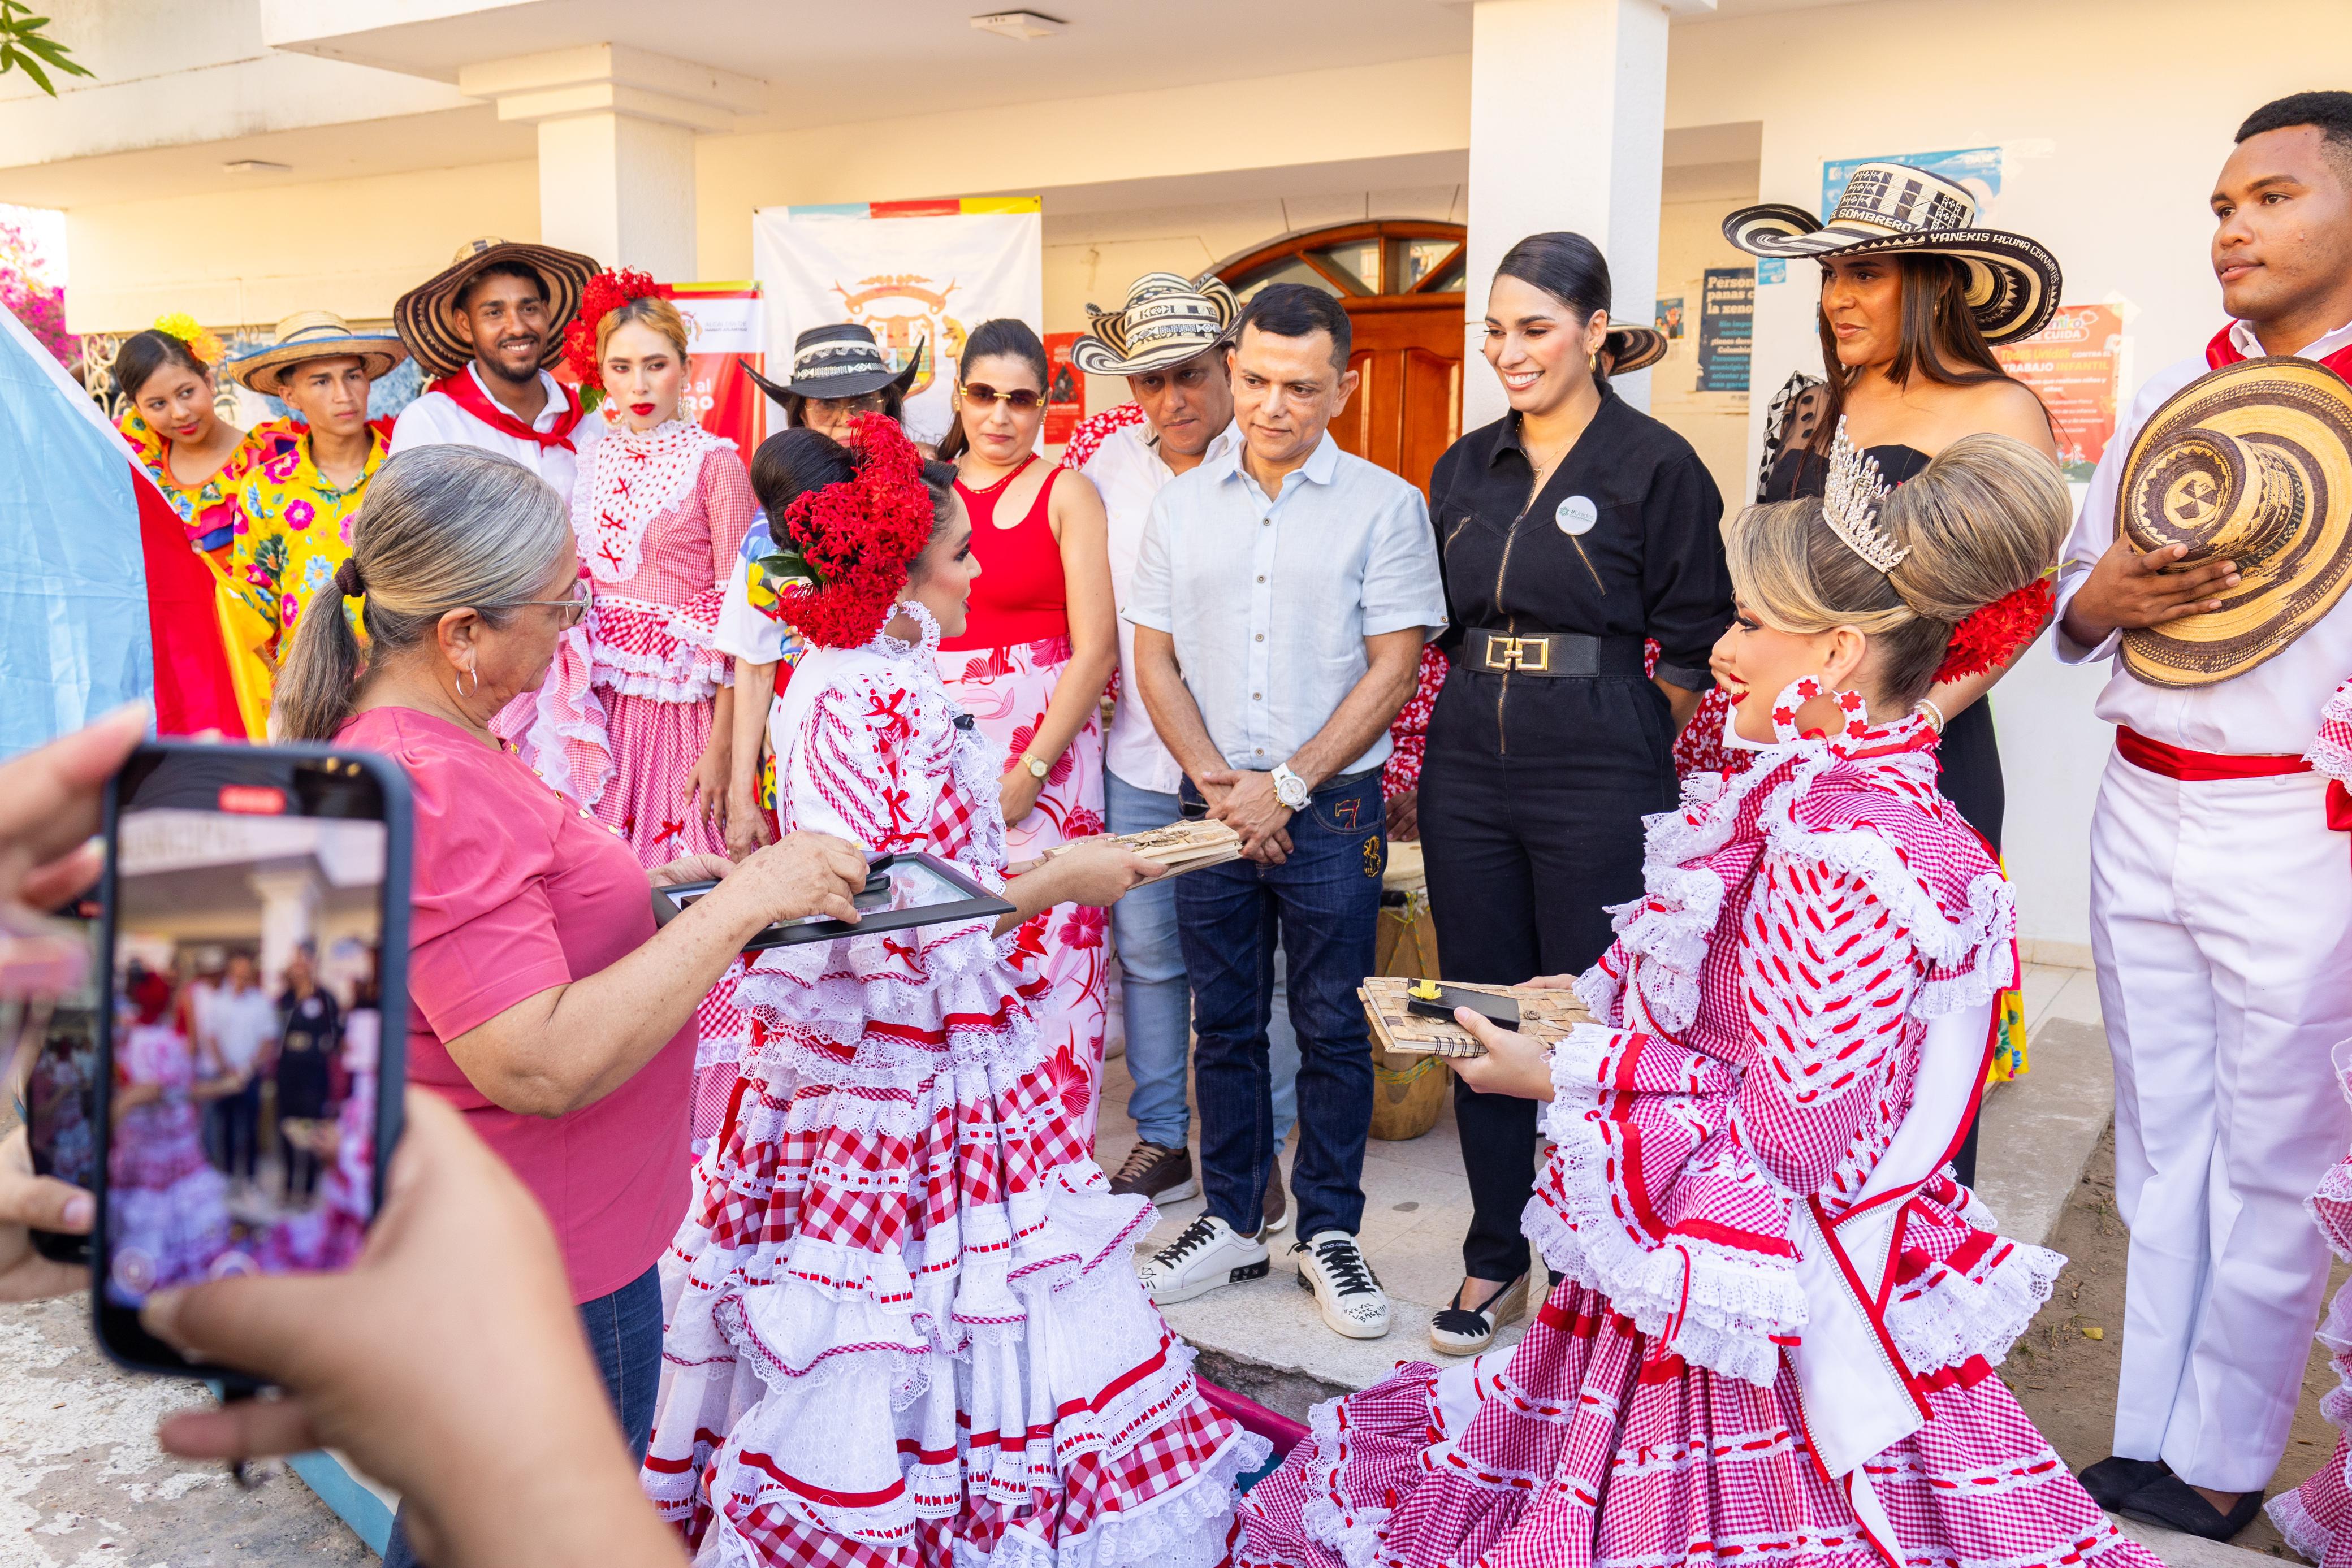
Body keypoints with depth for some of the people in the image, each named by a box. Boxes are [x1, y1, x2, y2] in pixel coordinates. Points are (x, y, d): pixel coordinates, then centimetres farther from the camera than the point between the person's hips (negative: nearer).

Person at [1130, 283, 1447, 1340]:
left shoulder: (1383, 505, -3)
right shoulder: (1183, 503, 8)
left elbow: (1391, 669, -6)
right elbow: (1154, 658, 7)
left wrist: (1286, 787, -12)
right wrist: (1216, 782, -6)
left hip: (1330, 809, -3)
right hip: (1212, 804, 3)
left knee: (1332, 1029, 4)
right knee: (1224, 1022, 12)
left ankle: (1329, 1233, 20)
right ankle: (1233, 1223, 26)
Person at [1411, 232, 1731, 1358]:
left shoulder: (1657, 465, -4)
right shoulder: (1465, 469, 12)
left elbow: (1693, 646, -3)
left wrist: (1615, 746, -2)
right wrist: (1487, 716, 11)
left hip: (1600, 780, -5)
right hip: (1468, 771, 5)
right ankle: (1495, 1262, 23)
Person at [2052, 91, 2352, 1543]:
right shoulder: (2161, 402, 11)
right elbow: (2069, 616, 17)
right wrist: (2104, 597, -4)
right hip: (2142, 812, 5)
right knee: (2161, 1148, 12)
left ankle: (2222, 1473, 19)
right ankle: (2146, 1441, 24)